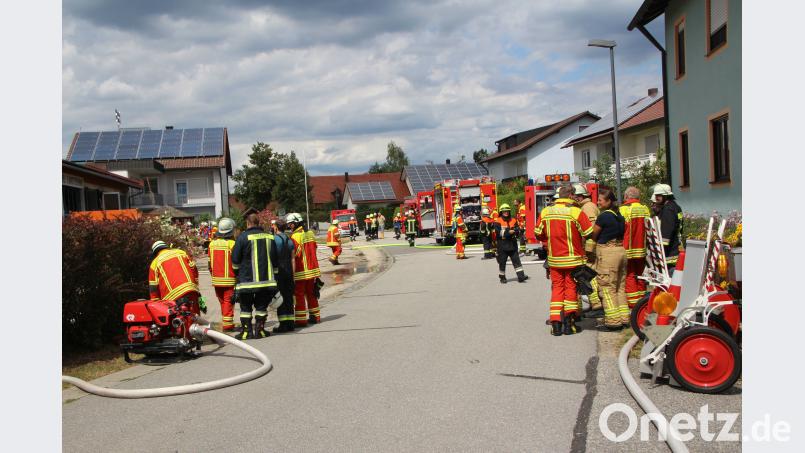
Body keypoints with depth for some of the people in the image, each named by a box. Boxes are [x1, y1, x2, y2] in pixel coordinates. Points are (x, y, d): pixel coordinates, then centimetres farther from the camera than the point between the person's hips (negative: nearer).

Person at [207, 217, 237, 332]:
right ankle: (227, 324, -1)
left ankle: (225, 322, 22)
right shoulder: (231, 243, -13)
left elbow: (209, 263, 12)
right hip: (229, 279, -5)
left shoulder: (212, 243, 6)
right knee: (228, 301, 0)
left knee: (222, 301, 16)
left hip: (216, 279, 6)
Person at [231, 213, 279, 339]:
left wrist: (238, 271, 16)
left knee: (246, 306, 7)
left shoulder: (243, 237, -7)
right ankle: (260, 329, 12)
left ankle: (246, 330, 7)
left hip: (247, 280, -3)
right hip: (267, 279, 3)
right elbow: (275, 260, 11)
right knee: (261, 305, 12)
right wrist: (274, 276, 19)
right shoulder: (269, 237, 6)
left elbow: (235, 260, -4)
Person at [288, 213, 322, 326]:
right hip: (312, 270, 7)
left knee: (299, 295, -1)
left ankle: (300, 320, 0)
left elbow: (293, 256, -18)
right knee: (311, 294, 17)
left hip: (300, 273, -7)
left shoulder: (295, 237, -16)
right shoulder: (310, 234, 8)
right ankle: (315, 316, 23)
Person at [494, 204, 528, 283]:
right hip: (502, 245, -3)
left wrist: (516, 231, -15)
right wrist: (509, 232, -22)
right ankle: (502, 277, 18)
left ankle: (521, 276, -2)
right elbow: (498, 232, -16)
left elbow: (518, 231, 8)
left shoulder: (513, 220, 10)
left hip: (512, 245, 3)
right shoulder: (498, 222, -4)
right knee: (502, 262, 5)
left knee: (516, 260, 0)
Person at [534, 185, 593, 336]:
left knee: (557, 287, 12)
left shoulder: (545, 212, 0)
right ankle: (569, 323, 11)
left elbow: (538, 234, 9)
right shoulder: (576, 212, -14)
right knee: (571, 287, 8)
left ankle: (556, 324, 8)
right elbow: (589, 233, -13)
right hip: (573, 259, -4)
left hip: (554, 259, 4)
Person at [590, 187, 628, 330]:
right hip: (621, 250, 9)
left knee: (607, 287, -4)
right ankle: (624, 317, 18)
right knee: (620, 286, 14)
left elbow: (593, 235, -5)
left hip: (607, 253, -9)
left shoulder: (603, 216, -13)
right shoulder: (619, 216, 12)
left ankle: (613, 321, -4)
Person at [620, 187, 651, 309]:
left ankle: (633, 304, 0)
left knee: (629, 276, 1)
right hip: (642, 249, 6)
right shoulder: (645, 209, 5)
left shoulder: (624, 209, -13)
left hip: (628, 250, -6)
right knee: (640, 275, 16)